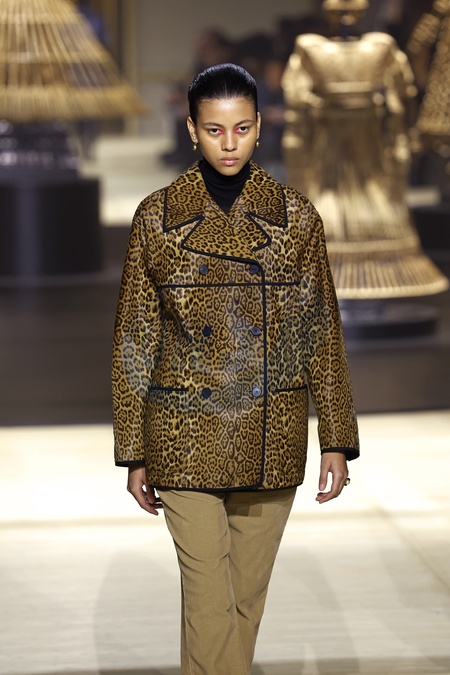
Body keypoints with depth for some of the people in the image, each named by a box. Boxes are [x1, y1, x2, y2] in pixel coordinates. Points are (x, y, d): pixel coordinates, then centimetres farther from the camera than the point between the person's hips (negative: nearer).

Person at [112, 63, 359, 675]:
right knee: (209, 600, -6)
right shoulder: (157, 218, 0)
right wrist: (135, 454, 3)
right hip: (186, 438, -2)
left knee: (249, 593, 11)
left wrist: (337, 440, 2)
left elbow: (322, 333, 6)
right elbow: (134, 340, 4)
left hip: (272, 439, 2)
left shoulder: (296, 218, 3)